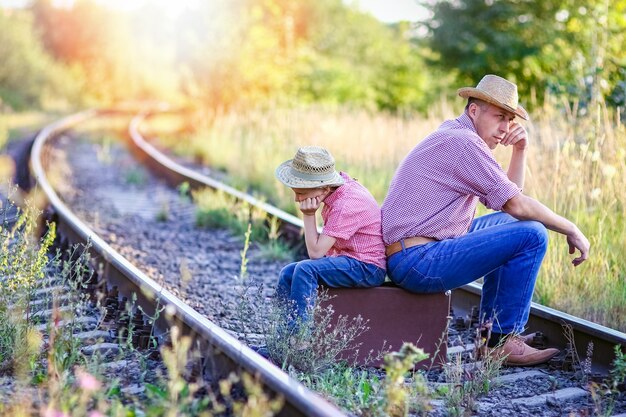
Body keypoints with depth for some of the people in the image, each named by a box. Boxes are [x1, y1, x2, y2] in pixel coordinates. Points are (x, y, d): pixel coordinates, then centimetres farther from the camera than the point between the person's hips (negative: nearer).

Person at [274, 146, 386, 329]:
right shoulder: (341, 180, 1)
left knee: (305, 269, -28)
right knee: (287, 274, 5)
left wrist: (308, 215, -21)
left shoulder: (345, 205, -25)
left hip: (368, 268, -10)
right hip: (349, 260, 10)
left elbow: (316, 252, -23)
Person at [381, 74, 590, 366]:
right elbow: (517, 205, -16)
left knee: (507, 224, 25)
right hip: (417, 261, -11)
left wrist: (520, 150, 10)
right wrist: (571, 230, -4)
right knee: (532, 235, -12)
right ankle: (503, 341, -3)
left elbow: (509, 198, 22)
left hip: (408, 258, 11)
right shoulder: (462, 141, -13)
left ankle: (491, 331, 21)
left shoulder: (454, 137, 19)